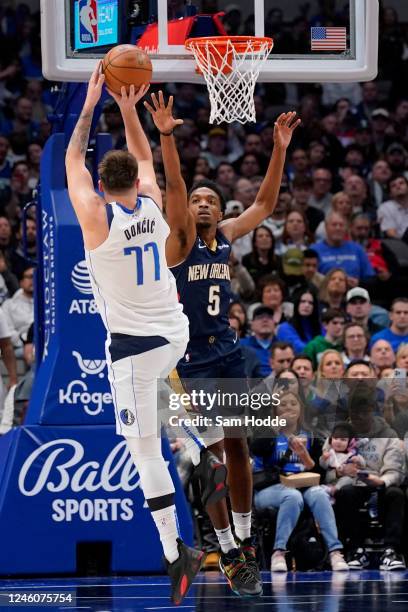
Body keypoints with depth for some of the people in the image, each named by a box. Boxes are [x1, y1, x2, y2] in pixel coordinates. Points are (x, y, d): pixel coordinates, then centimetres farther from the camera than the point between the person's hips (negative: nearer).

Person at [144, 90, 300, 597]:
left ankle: (244, 538, 20)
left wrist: (280, 149, 1)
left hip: (228, 352, 5)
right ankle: (229, 553, -3)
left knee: (238, 449, 8)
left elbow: (265, 203, 11)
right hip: (191, 358, -5)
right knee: (212, 455, -7)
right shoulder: (181, 237, -7)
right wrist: (166, 137, -36)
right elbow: (174, 187, -21)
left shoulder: (226, 236, 8)